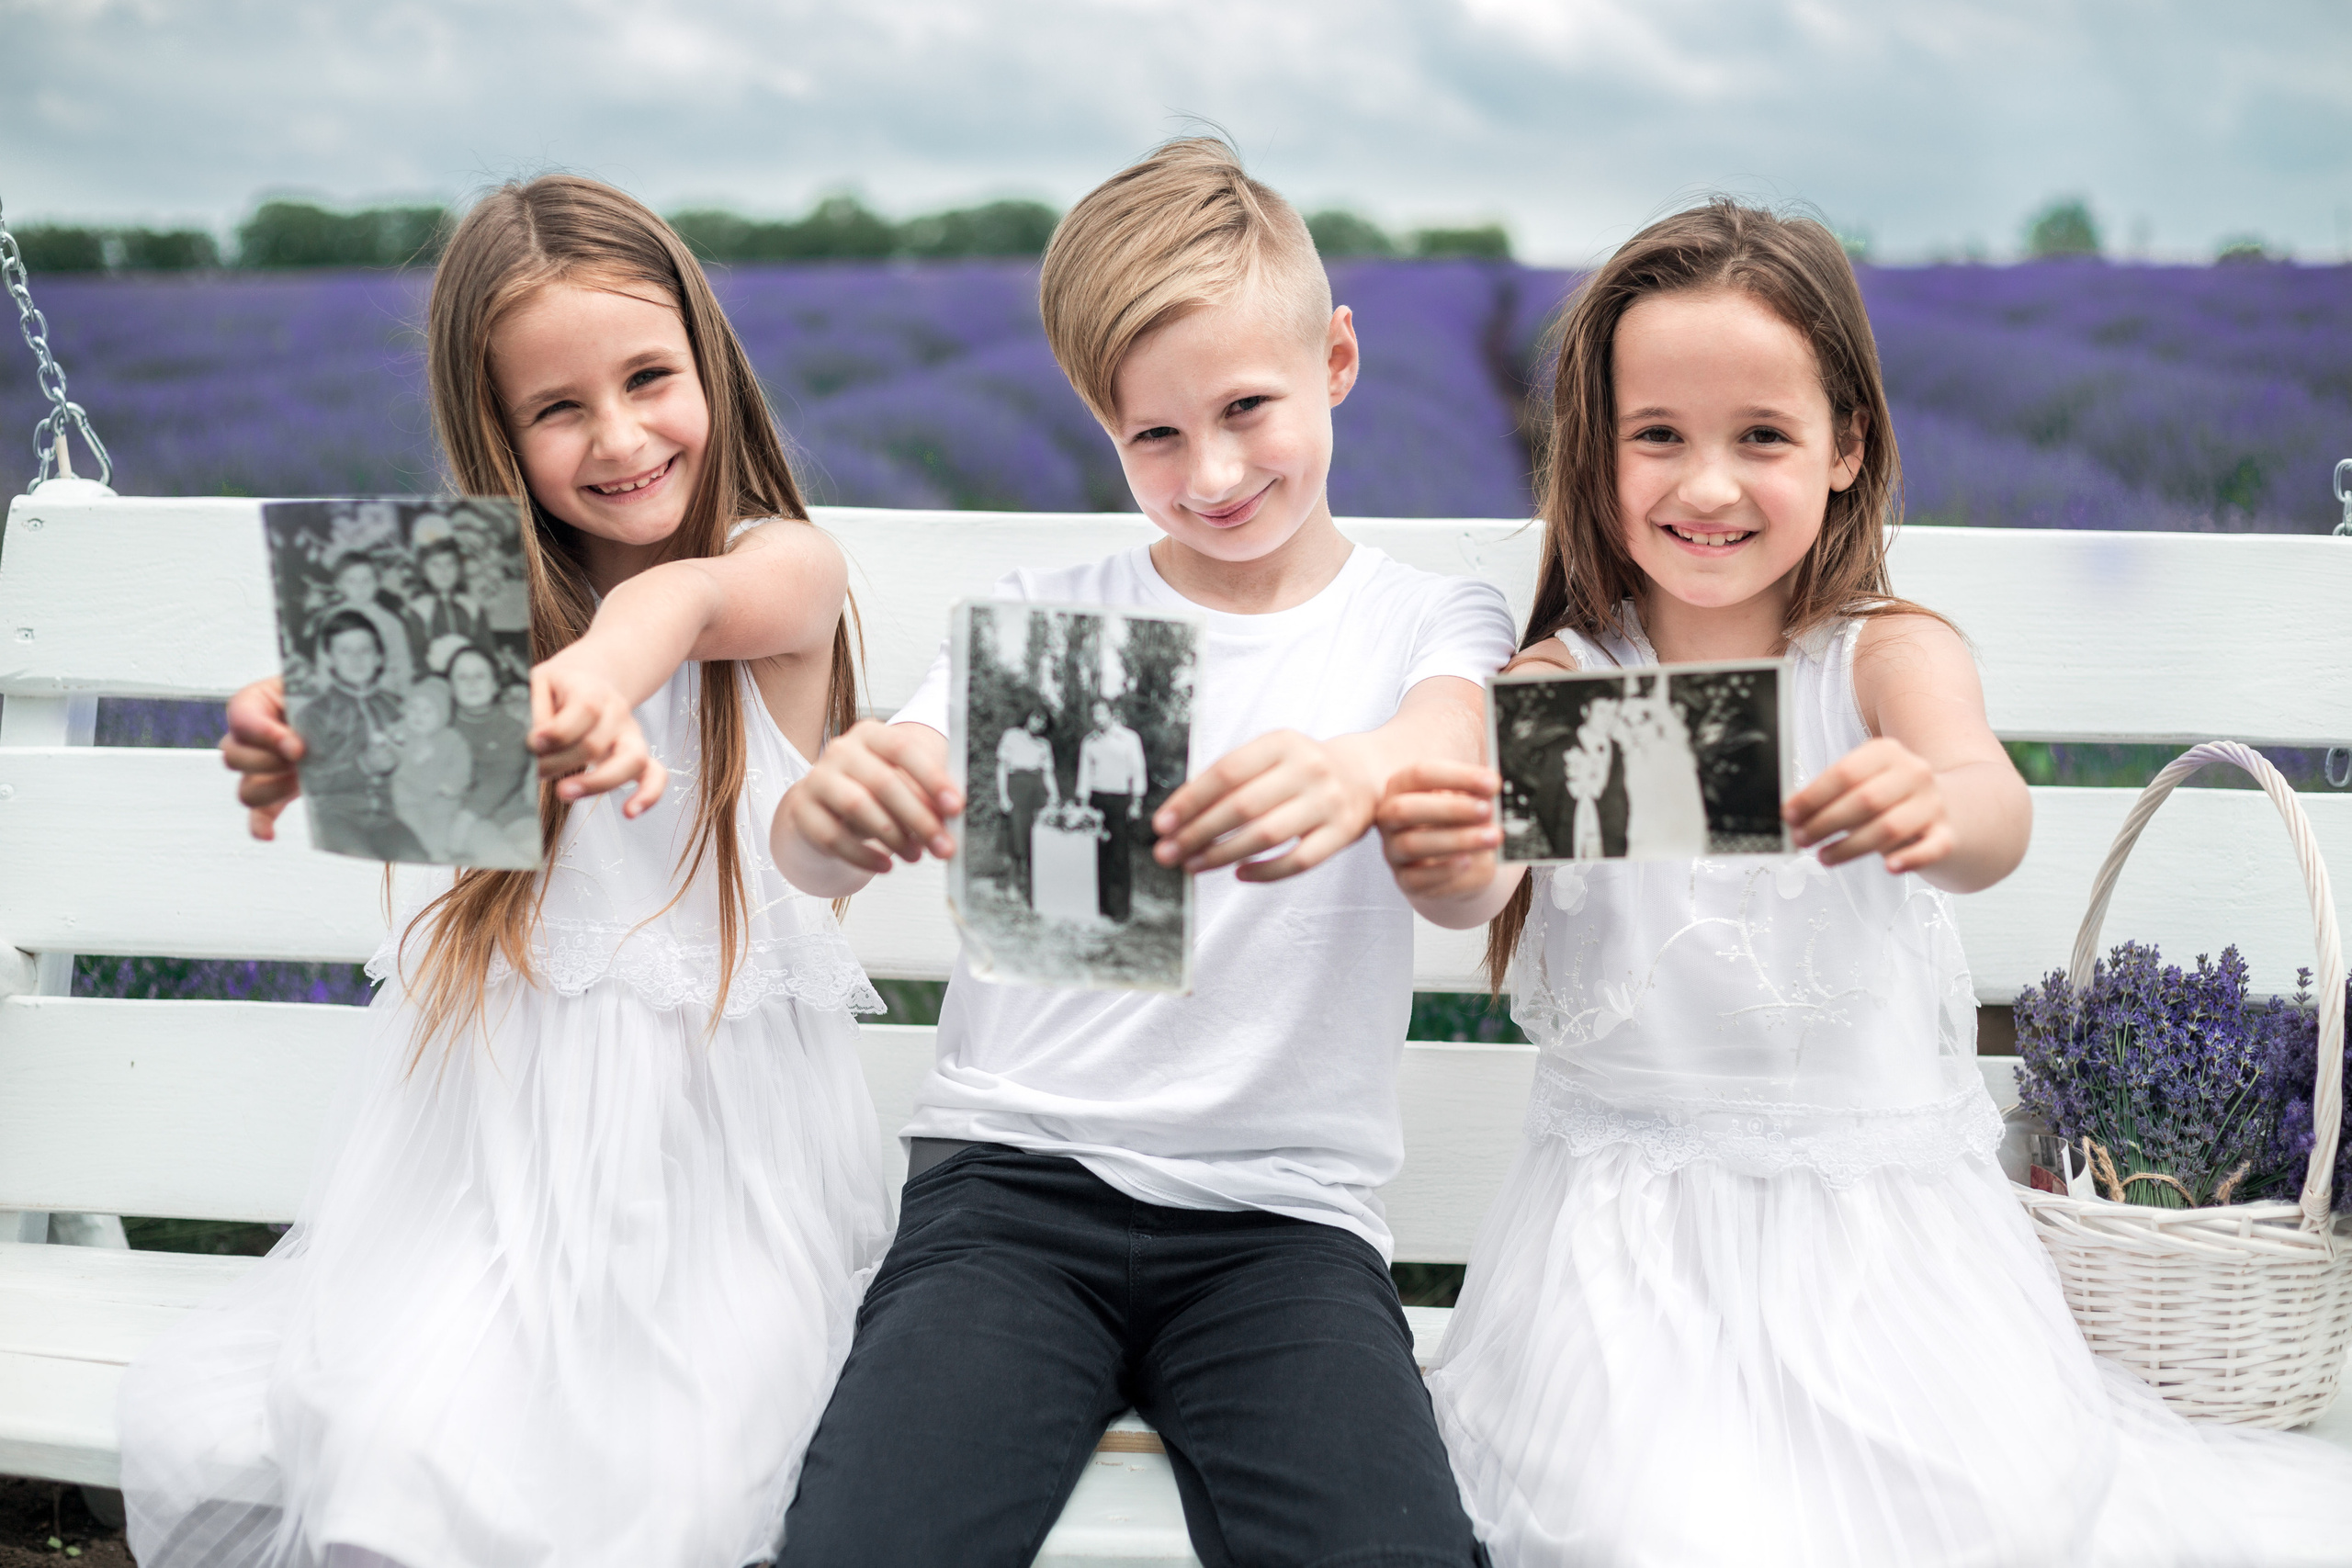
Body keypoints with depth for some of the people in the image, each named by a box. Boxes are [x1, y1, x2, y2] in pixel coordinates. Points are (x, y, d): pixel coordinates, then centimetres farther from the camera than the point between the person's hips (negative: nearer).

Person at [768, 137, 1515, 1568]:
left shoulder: (1428, 621, 9)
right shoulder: (1042, 616, 11)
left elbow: (1453, 733, -15)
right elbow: (822, 864, 0)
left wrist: (1362, 769, -41)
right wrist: (833, 808, -26)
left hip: (1285, 1209, 0)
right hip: (1012, 1177, 1)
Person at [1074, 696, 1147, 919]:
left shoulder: (1128, 738, 4)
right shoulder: (1089, 741, 12)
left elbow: (1138, 772, 4)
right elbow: (1084, 774, 15)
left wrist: (1137, 802, -4)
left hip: (1121, 800, -3)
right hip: (1097, 799, 3)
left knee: (1121, 854, -6)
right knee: (1099, 853, -2)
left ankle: (1120, 908, -4)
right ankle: (1101, 903, 3)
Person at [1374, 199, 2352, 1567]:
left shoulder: (1893, 656, -3)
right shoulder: (1560, 678, -1)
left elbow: (1996, 818, -22)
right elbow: (1480, 876, -16)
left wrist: (1935, 807, -46)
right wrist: (1441, 861, -41)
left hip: (1882, 1203, 1)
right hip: (1636, 1222, 0)